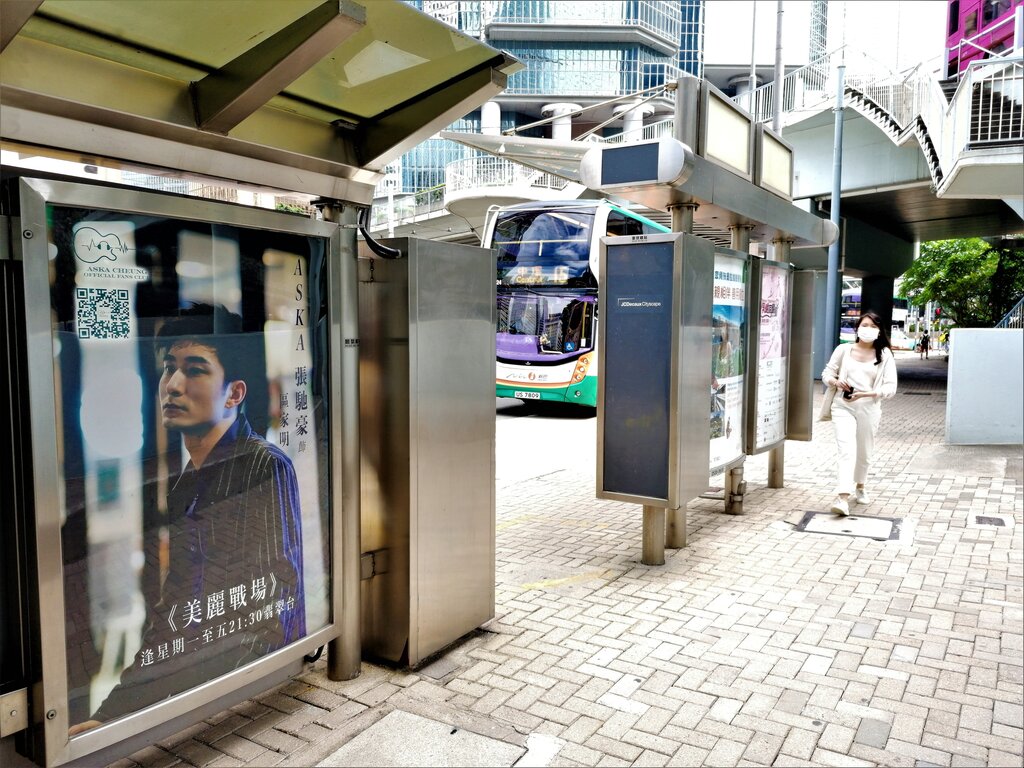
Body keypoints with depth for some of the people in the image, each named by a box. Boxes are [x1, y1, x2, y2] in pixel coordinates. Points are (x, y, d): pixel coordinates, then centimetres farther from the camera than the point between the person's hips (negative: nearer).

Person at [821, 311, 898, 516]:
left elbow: (890, 387, -4)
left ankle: (860, 486, 42)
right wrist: (836, 382, -14)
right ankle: (843, 497, -21)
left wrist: (865, 394, -19)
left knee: (864, 452, 16)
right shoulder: (844, 349, 2)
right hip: (843, 407, -1)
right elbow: (827, 373, 9)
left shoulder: (884, 355, 0)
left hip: (869, 408, 1)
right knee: (846, 450, -15)